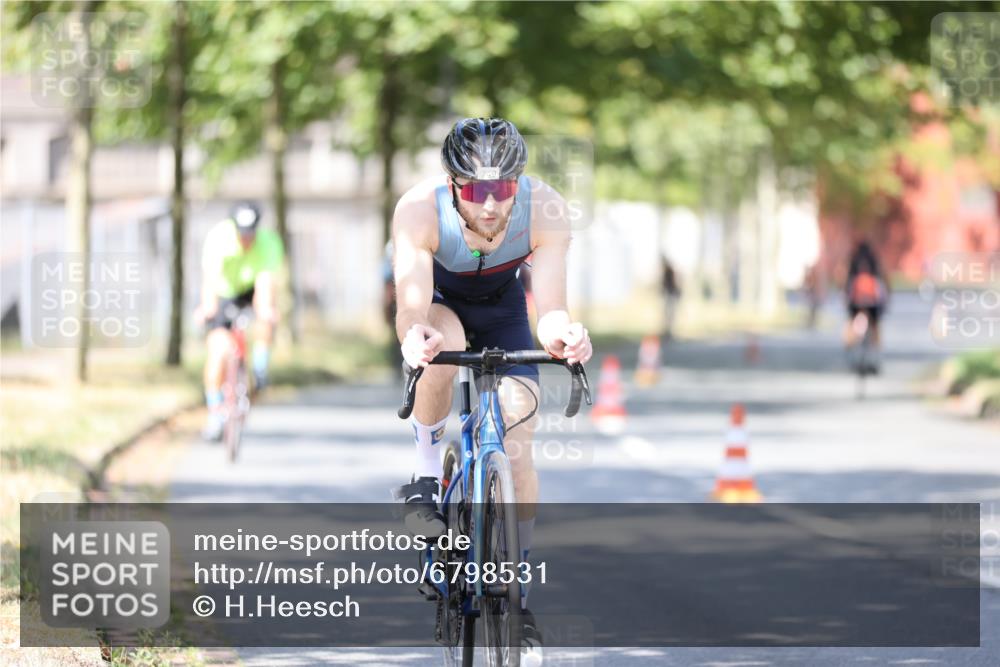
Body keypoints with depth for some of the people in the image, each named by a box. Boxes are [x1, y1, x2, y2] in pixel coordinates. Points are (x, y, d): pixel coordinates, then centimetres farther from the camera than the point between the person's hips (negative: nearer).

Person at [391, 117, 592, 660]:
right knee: (442, 345, -37)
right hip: (437, 298, -1)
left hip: (501, 301, 1)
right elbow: (411, 309, -43)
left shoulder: (544, 209, -34)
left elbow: (550, 312, -37)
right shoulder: (419, 210, -38)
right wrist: (414, 335, -66)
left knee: (518, 445, -9)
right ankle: (424, 481, -16)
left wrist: (561, 333, -60)